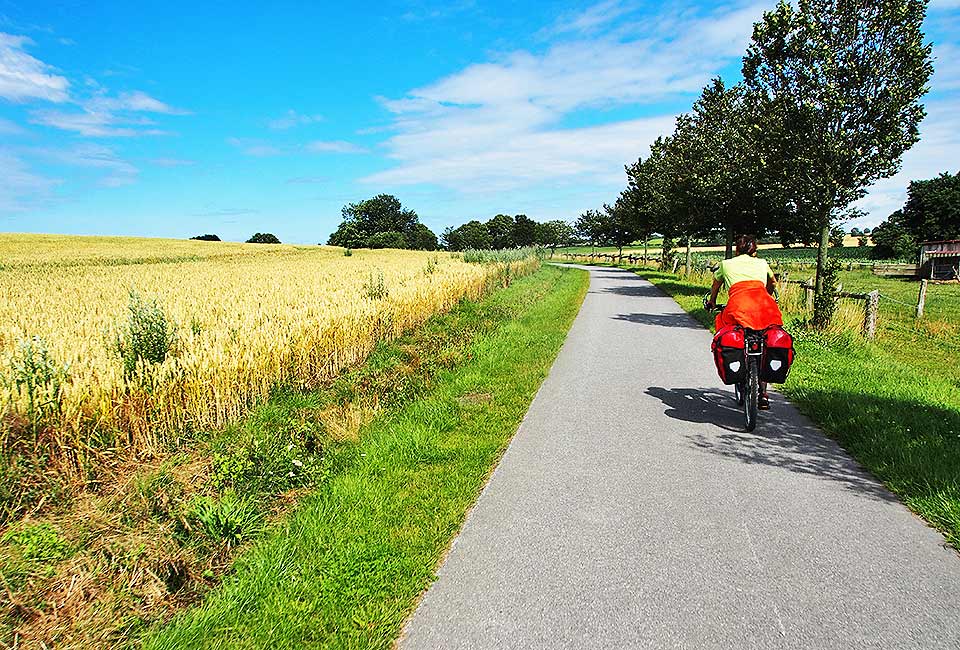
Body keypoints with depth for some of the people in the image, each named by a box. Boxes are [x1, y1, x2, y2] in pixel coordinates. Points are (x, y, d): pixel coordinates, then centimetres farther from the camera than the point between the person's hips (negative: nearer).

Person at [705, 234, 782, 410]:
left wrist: (712, 302, 64)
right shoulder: (762, 263, 31)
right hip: (765, 306, 2)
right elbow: (773, 283, 51)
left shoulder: (726, 264, 27)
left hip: (739, 304, -2)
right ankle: (763, 395, 10)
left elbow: (715, 286, 45)